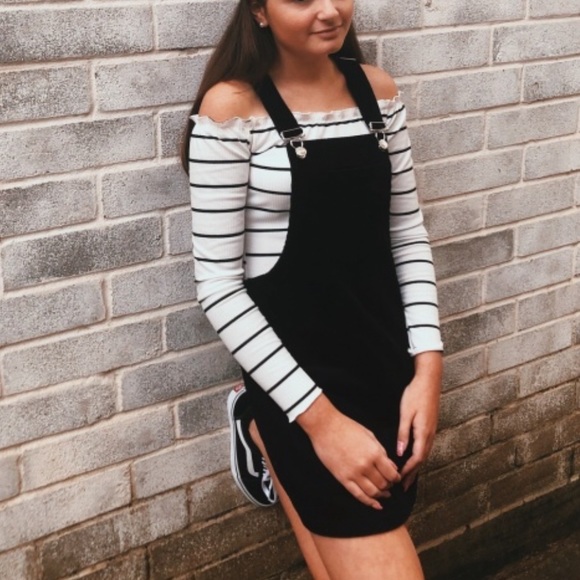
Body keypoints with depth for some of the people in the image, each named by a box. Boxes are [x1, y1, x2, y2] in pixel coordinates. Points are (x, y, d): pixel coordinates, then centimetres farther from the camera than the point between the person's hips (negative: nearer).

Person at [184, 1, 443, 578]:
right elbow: (218, 285, -14)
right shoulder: (232, 107, -12)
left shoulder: (377, 89, 4)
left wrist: (427, 364, -2)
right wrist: (319, 417, -16)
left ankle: (268, 438, 30)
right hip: (300, 364, -5)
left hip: (385, 355, 6)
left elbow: (408, 233, 9)